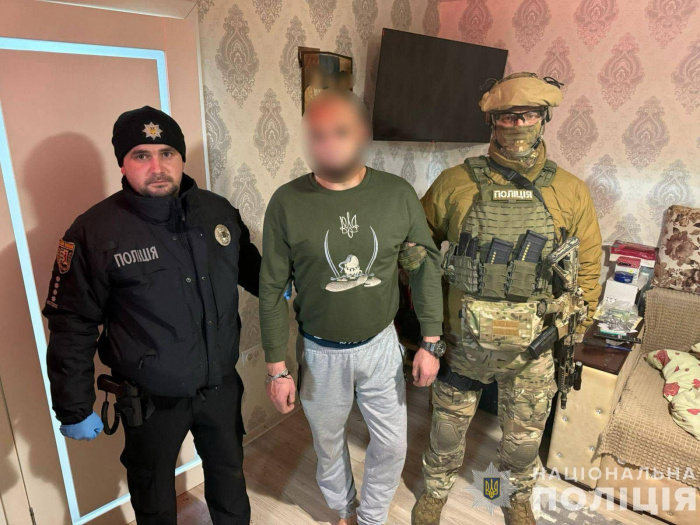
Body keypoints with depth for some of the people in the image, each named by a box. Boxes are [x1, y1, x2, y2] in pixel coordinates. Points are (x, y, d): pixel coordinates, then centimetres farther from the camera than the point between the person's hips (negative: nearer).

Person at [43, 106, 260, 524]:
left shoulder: (219, 211, -5)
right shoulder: (95, 231, -17)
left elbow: (248, 264, 15)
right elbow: (72, 326, -11)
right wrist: (74, 408, -7)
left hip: (222, 385, 4)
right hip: (151, 400, -3)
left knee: (230, 475, 27)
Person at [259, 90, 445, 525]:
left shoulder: (398, 194, -10)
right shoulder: (288, 202, -13)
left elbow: (427, 266, -1)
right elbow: (273, 290, -8)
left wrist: (431, 342, -2)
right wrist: (278, 369, -6)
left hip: (382, 344, 1)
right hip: (320, 353, 0)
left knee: (393, 446, 14)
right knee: (328, 444, 20)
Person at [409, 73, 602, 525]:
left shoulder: (571, 193, -3)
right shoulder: (455, 183, -7)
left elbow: (587, 269, 5)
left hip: (533, 347, 1)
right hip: (461, 341, -1)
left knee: (524, 434, 21)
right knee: (449, 424, 19)